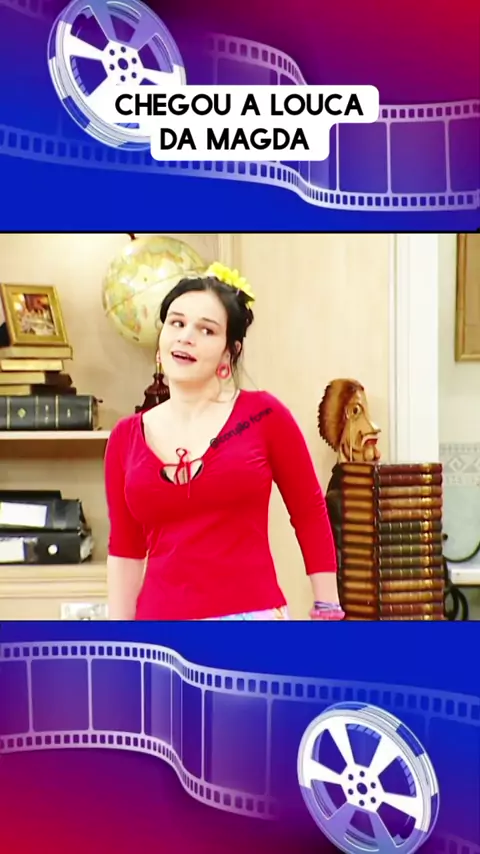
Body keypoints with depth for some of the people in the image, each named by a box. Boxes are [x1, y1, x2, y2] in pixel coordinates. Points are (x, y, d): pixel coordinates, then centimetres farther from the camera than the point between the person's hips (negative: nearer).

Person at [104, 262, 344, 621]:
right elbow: (125, 549, 11)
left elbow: (310, 514, 4)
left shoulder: (263, 415, -3)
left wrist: (327, 612, 4)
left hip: (253, 613, -2)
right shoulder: (126, 437, 5)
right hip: (159, 615, 3)